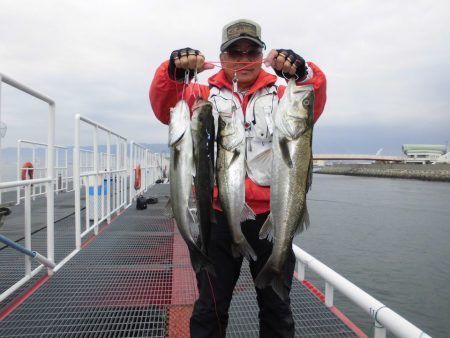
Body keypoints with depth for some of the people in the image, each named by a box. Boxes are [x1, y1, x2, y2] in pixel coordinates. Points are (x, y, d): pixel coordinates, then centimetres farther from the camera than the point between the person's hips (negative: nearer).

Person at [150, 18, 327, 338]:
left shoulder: (281, 95, 8)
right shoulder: (204, 95, 7)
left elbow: (312, 106, -10)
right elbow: (164, 108, -7)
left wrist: (303, 73, -30)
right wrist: (174, 71, -26)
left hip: (270, 214, 1)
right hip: (217, 215, 0)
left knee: (277, 307, 17)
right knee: (210, 307, 13)